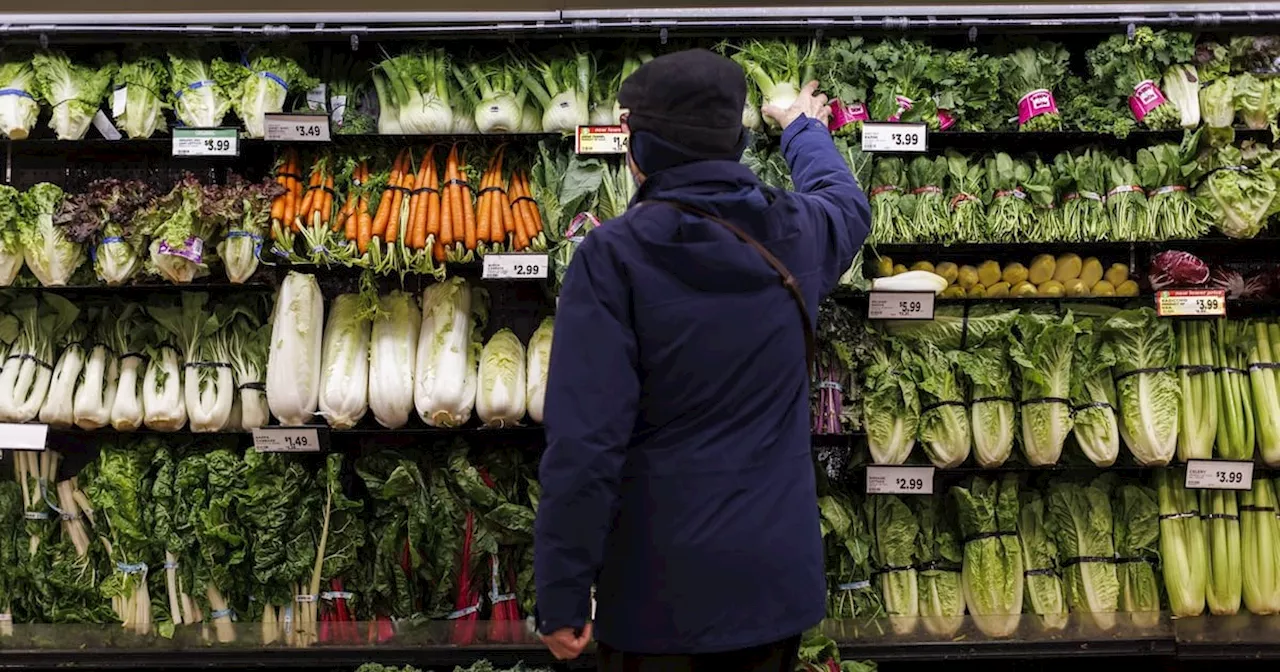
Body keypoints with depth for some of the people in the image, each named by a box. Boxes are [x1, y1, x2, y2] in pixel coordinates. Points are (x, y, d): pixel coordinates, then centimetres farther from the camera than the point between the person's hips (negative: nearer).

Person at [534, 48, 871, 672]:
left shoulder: (615, 255, -17)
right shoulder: (796, 234, -2)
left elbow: (585, 443, -21)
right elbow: (847, 201, 24)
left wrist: (560, 598, -12)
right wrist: (805, 130, 43)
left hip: (660, 594, -4)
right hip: (779, 577, 4)